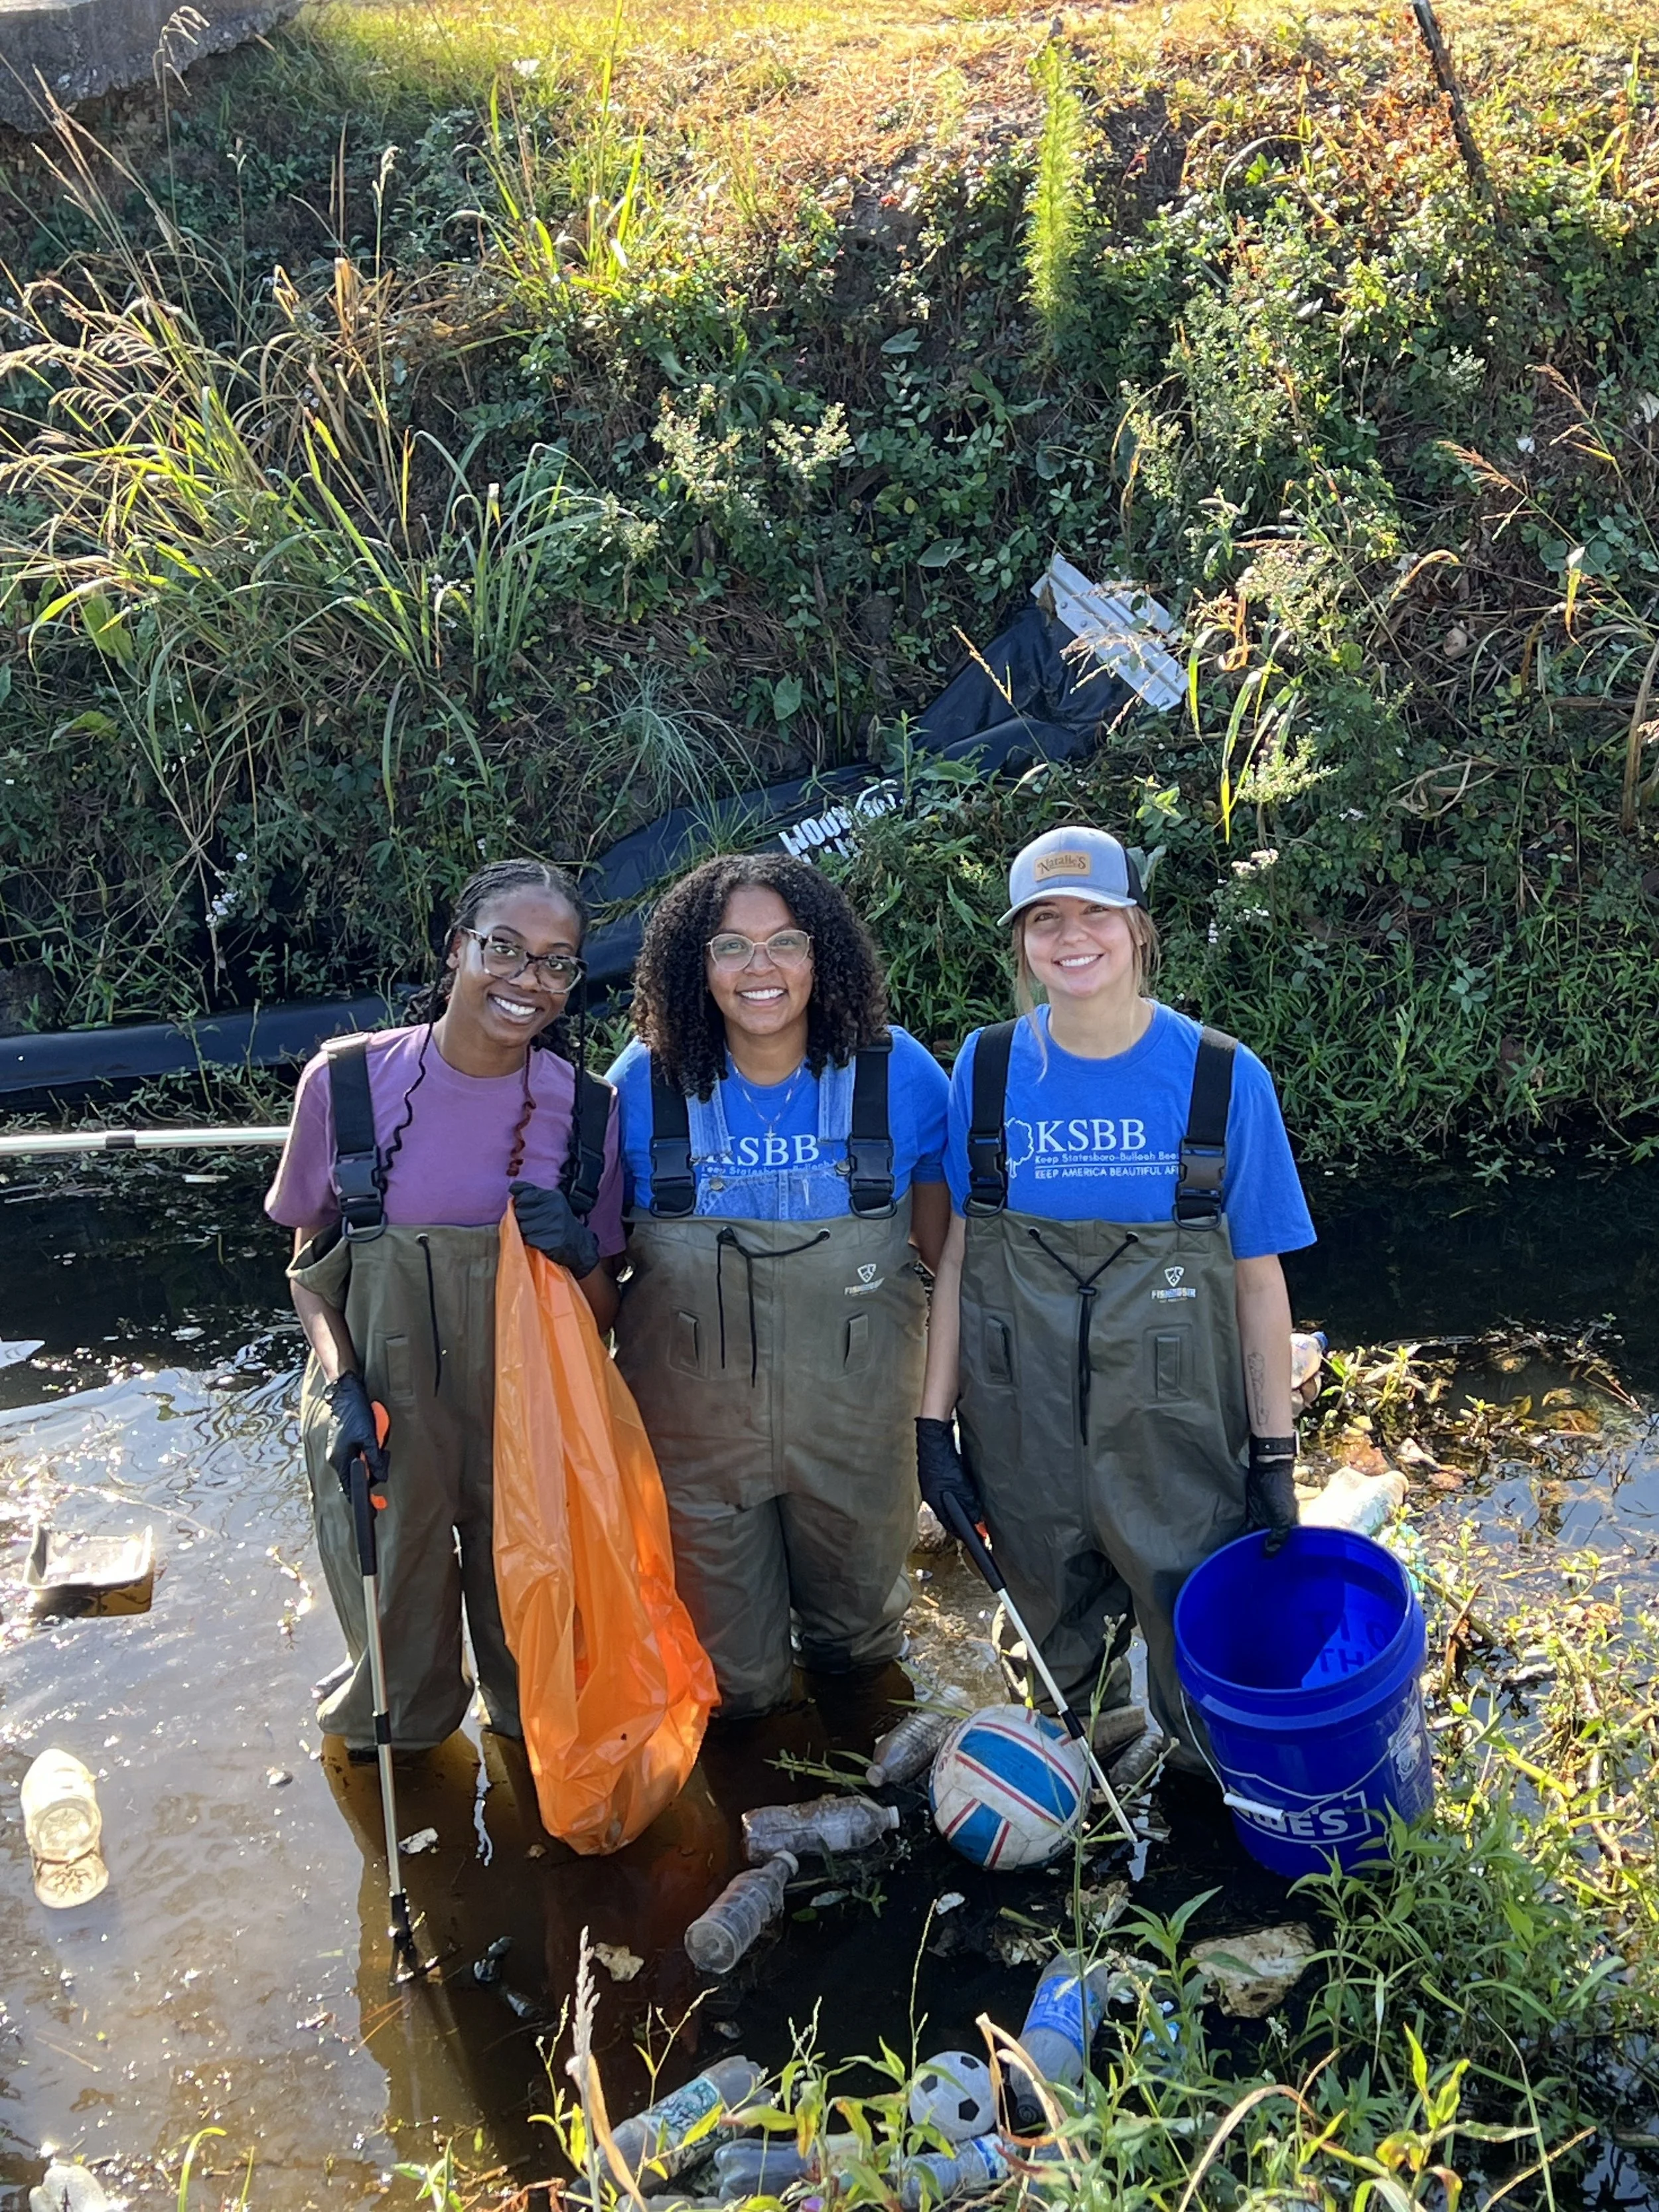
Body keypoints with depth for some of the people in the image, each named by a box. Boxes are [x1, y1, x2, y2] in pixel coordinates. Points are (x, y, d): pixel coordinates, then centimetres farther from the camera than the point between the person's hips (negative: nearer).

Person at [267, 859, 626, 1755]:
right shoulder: (348, 1082, -10)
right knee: (398, 1656, 14)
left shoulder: (585, 1109, -5)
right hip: (381, 1420, -1)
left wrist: (581, 1254, -18)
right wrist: (341, 1384, -12)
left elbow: (603, 1315, 4)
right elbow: (309, 1262, 3)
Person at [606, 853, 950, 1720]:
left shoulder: (898, 1074, -10)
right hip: (693, 1414, 0)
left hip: (855, 1418, 1)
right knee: (729, 1677, 17)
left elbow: (945, 1247, 0)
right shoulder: (643, 1084, -10)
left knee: (856, 1633, 25)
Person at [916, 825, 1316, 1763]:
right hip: (1024, 1435, 2)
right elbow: (960, 1252, 2)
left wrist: (1275, 1456, -5)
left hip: (1175, 1434, -1)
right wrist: (936, 1419, 0)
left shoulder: (1224, 1079, -9)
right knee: (1056, 1638, 18)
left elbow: (1259, 1276, -5)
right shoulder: (988, 1070, -3)